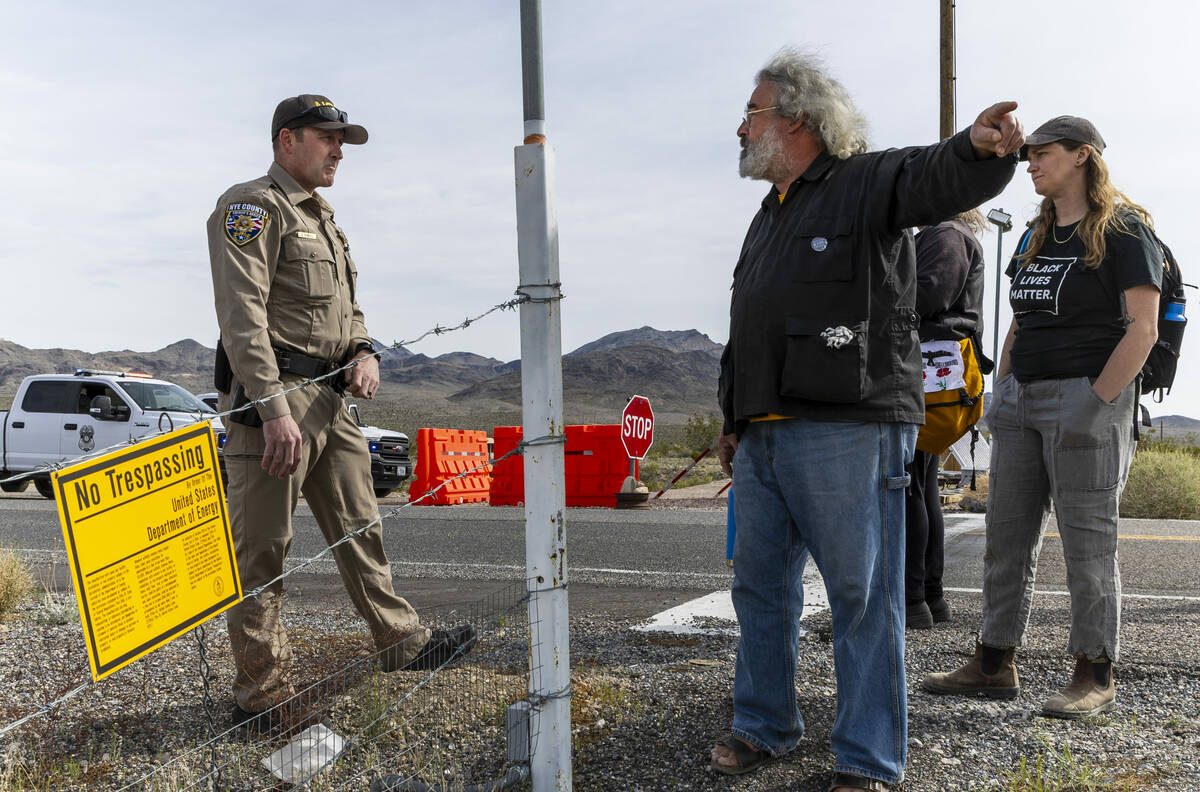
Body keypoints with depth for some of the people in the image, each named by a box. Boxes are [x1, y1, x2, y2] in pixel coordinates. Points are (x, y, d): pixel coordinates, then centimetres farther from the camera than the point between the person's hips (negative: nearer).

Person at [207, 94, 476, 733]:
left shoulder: (324, 218, 23)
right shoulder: (252, 207, -6)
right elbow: (241, 314, -18)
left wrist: (364, 352, 5)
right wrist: (274, 409, -25)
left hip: (331, 398, 9)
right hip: (273, 396, -9)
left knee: (360, 527, 15)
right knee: (261, 549, -2)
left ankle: (400, 641, 27)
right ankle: (262, 695, 7)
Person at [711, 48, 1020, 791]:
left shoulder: (869, 184, 0)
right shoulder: (770, 217, 24)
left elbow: (943, 175, -22)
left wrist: (980, 146, -45)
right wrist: (734, 420, 27)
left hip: (847, 433, -8)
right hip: (764, 439, 9)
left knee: (863, 596, -1)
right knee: (761, 586, 15)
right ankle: (765, 725, 32)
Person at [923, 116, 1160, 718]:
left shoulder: (1124, 230, -5)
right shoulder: (1036, 236, 17)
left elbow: (1142, 329, -12)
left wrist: (1094, 404, -17)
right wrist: (1001, 390, 11)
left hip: (1086, 397, -7)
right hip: (1022, 399, 8)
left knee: (1087, 543, 0)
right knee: (1006, 537, 8)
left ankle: (1095, 675, 13)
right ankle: (994, 664, 17)